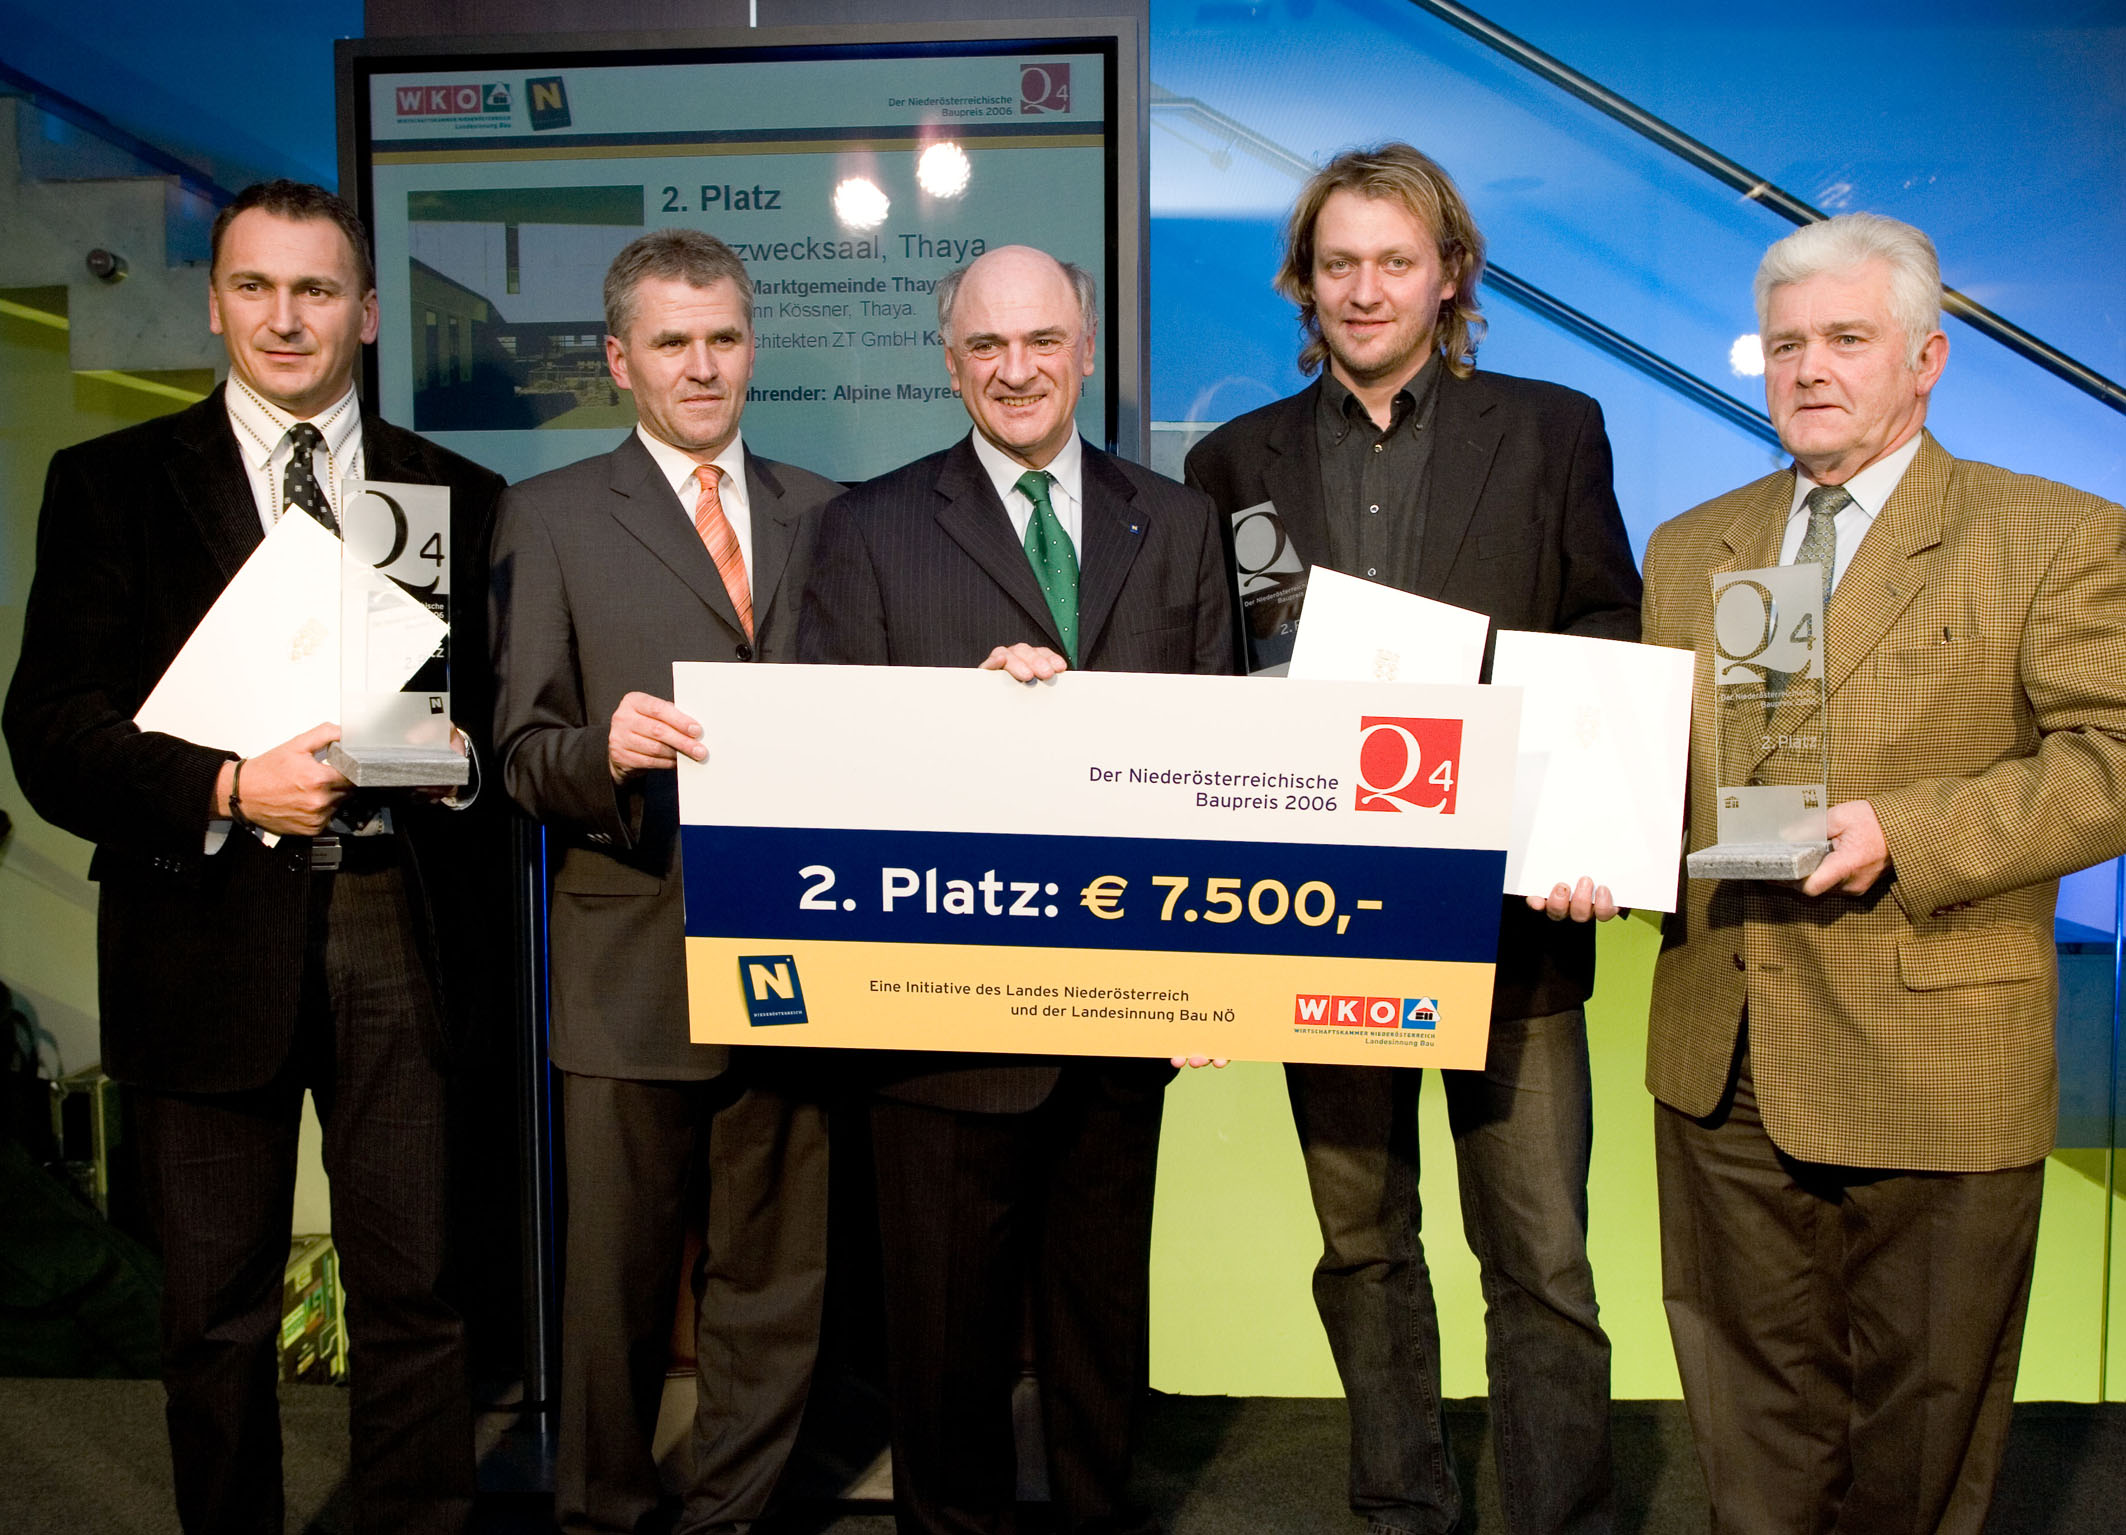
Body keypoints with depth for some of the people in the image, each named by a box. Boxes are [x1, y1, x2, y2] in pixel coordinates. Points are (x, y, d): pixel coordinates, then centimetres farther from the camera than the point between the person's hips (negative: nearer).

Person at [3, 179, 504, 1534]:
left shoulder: (460, 497, 11)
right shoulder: (111, 484, 6)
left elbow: (505, 709, 12)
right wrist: (227, 790, -17)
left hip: (397, 926, 1)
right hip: (209, 931, 0)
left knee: (414, 1294, 6)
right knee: (219, 1310, 11)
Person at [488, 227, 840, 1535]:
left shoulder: (825, 515, 13)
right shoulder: (550, 518, 4)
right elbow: (524, 753, -2)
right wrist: (606, 748, -23)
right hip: (633, 961, -2)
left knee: (778, 1274, 11)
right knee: (619, 1276, 9)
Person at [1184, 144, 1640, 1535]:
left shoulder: (1553, 431, 6)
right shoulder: (1239, 461, 9)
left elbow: (1610, 646, 3)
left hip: (1508, 908, -2)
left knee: (1540, 1257, 2)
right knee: (1362, 1248, 14)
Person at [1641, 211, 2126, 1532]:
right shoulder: (1690, 549, 12)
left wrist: (1903, 831, -24)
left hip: (1934, 1066, -4)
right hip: (1721, 1062, 4)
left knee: (1918, 1422, 14)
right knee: (1752, 1405, 17)